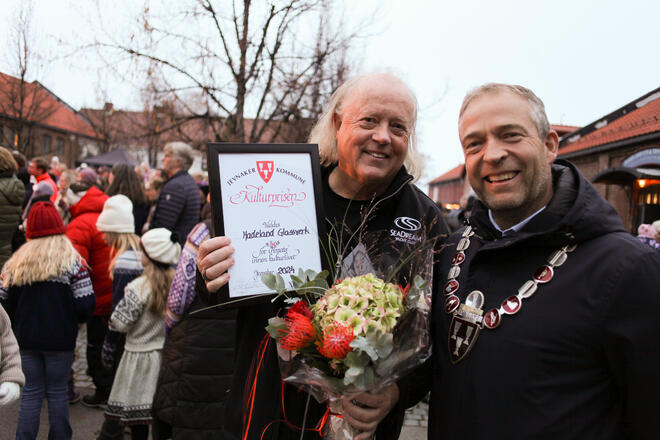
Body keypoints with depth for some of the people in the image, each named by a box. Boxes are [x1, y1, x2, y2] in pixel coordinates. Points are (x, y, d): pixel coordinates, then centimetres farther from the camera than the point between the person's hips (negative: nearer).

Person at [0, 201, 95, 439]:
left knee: (30, 392, 12)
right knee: (57, 392, 8)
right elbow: (85, 304, -13)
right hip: (60, 339, -2)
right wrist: (71, 320, 8)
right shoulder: (72, 260, -9)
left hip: (25, 339, 3)